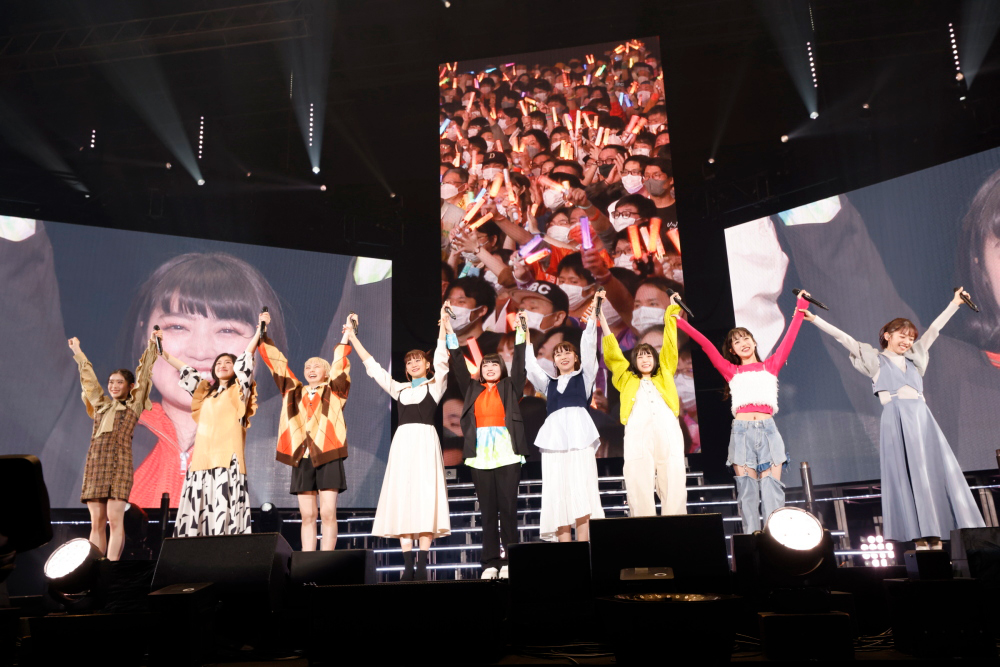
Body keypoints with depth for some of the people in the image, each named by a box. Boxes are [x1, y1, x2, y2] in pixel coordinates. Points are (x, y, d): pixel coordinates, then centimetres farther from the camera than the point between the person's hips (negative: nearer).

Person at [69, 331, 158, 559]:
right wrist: (78, 352, 43)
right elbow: (89, 379, 32)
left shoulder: (134, 404, 11)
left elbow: (143, 375, 10)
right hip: (95, 461, 4)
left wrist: (151, 346, 11)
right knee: (96, 521, 1)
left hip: (118, 460, -4)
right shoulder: (101, 405, 22)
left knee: (115, 518, -11)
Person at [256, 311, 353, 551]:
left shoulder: (333, 392, 9)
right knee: (307, 516, 4)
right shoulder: (294, 392, 16)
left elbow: (340, 363, 0)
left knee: (328, 514, -5)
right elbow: (277, 362, 16)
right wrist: (263, 332, 15)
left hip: (328, 457, -3)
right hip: (301, 458, 3)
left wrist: (347, 331, -6)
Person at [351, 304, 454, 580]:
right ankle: (408, 565, -2)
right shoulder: (398, 389, 20)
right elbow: (372, 365, 20)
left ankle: (422, 565, -8)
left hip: (425, 440, -3)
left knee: (425, 497, -9)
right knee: (402, 499, -3)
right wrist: (353, 338, 19)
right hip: (403, 441, 4)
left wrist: (444, 322, -9)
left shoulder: (435, 385, 11)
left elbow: (442, 357, -2)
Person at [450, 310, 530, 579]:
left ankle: (510, 561, 4)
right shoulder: (472, 389, 16)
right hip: (480, 456, 2)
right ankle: (490, 563, 7)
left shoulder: (509, 387, 11)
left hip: (506, 454, -2)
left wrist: (521, 333, -4)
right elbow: (458, 366, 12)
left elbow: (519, 364, 2)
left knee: (508, 508, -1)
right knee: (487, 511, 4)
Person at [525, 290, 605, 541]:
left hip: (579, 434, -2)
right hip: (554, 437, 2)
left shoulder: (584, 376, 16)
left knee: (581, 491, -9)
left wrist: (593, 311, 4)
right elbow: (531, 367, 16)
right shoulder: (549, 384, 24)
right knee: (558, 495, -4)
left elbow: (589, 345, 9)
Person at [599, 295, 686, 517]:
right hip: (637, 430, -1)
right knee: (639, 483, -8)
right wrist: (601, 315, 20)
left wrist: (672, 311, 29)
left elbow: (669, 347, 27)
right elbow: (612, 352, 22)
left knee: (673, 481, -5)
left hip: (667, 428, 1)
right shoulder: (628, 380, 25)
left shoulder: (664, 376, 27)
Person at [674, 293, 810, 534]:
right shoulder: (731, 371, 14)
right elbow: (705, 344, 11)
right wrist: (680, 321, 9)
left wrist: (800, 307, 18)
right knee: (747, 490, -1)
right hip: (742, 431, 0)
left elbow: (789, 338, 17)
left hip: (768, 430, 0)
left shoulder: (770, 366, 17)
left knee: (772, 488, -4)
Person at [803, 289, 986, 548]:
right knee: (906, 476, -8)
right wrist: (814, 319, -1)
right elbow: (842, 337, 4)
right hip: (896, 420, -5)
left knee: (937, 473, -1)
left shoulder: (914, 358, 23)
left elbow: (934, 329, 28)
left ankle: (936, 538, 0)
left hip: (922, 418, 5)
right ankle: (920, 538, -9)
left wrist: (954, 303, 30)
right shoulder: (875, 359, 11)